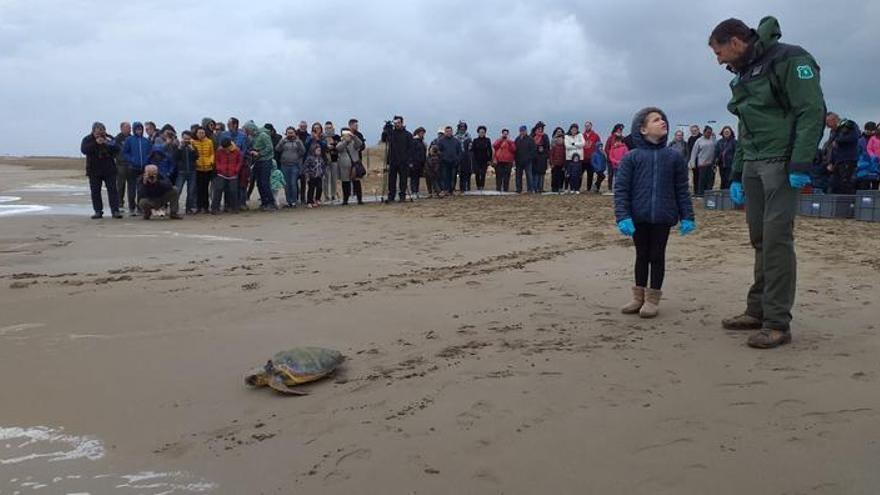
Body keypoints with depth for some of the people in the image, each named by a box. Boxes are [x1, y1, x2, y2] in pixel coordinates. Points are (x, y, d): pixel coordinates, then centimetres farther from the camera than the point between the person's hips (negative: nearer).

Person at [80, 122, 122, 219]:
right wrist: (95, 143, -27)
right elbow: (84, 150, -19)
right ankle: (98, 211, 11)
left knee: (112, 190, -4)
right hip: (94, 170, 0)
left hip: (109, 170, 0)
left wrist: (107, 144, -23)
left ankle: (115, 210, -3)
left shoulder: (109, 138, 1)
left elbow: (117, 149, -9)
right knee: (95, 191, 3)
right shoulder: (87, 139, -1)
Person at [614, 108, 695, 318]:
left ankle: (652, 299, 18)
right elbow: (621, 189, -4)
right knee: (642, 255, 12)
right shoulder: (631, 157, -2)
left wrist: (687, 217, 3)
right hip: (638, 217, 0)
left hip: (663, 217, 0)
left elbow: (682, 189, 6)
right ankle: (639, 296, 25)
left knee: (657, 256, 7)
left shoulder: (674, 157, 3)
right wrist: (623, 217, -13)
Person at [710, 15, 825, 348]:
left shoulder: (788, 59, -5)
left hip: (781, 164, -8)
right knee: (759, 240, 7)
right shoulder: (743, 76, 21)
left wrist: (801, 165, -19)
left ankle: (778, 323, -7)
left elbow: (812, 111, -13)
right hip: (753, 164, 8)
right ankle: (757, 311, 13)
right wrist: (736, 175, 20)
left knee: (776, 239, -11)